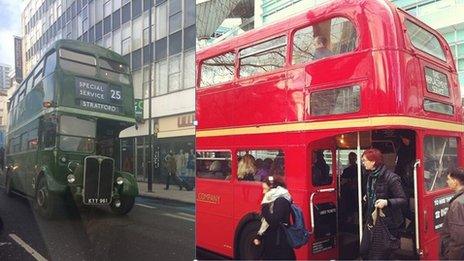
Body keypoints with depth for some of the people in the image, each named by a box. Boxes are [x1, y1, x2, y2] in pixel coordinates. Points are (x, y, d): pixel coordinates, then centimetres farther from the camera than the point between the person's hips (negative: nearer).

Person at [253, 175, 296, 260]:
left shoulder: (281, 200, -16)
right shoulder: (272, 200, 12)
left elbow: (273, 221, -26)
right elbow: (265, 222, 17)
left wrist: (264, 207, -16)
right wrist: (259, 237, 14)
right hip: (270, 244, 10)